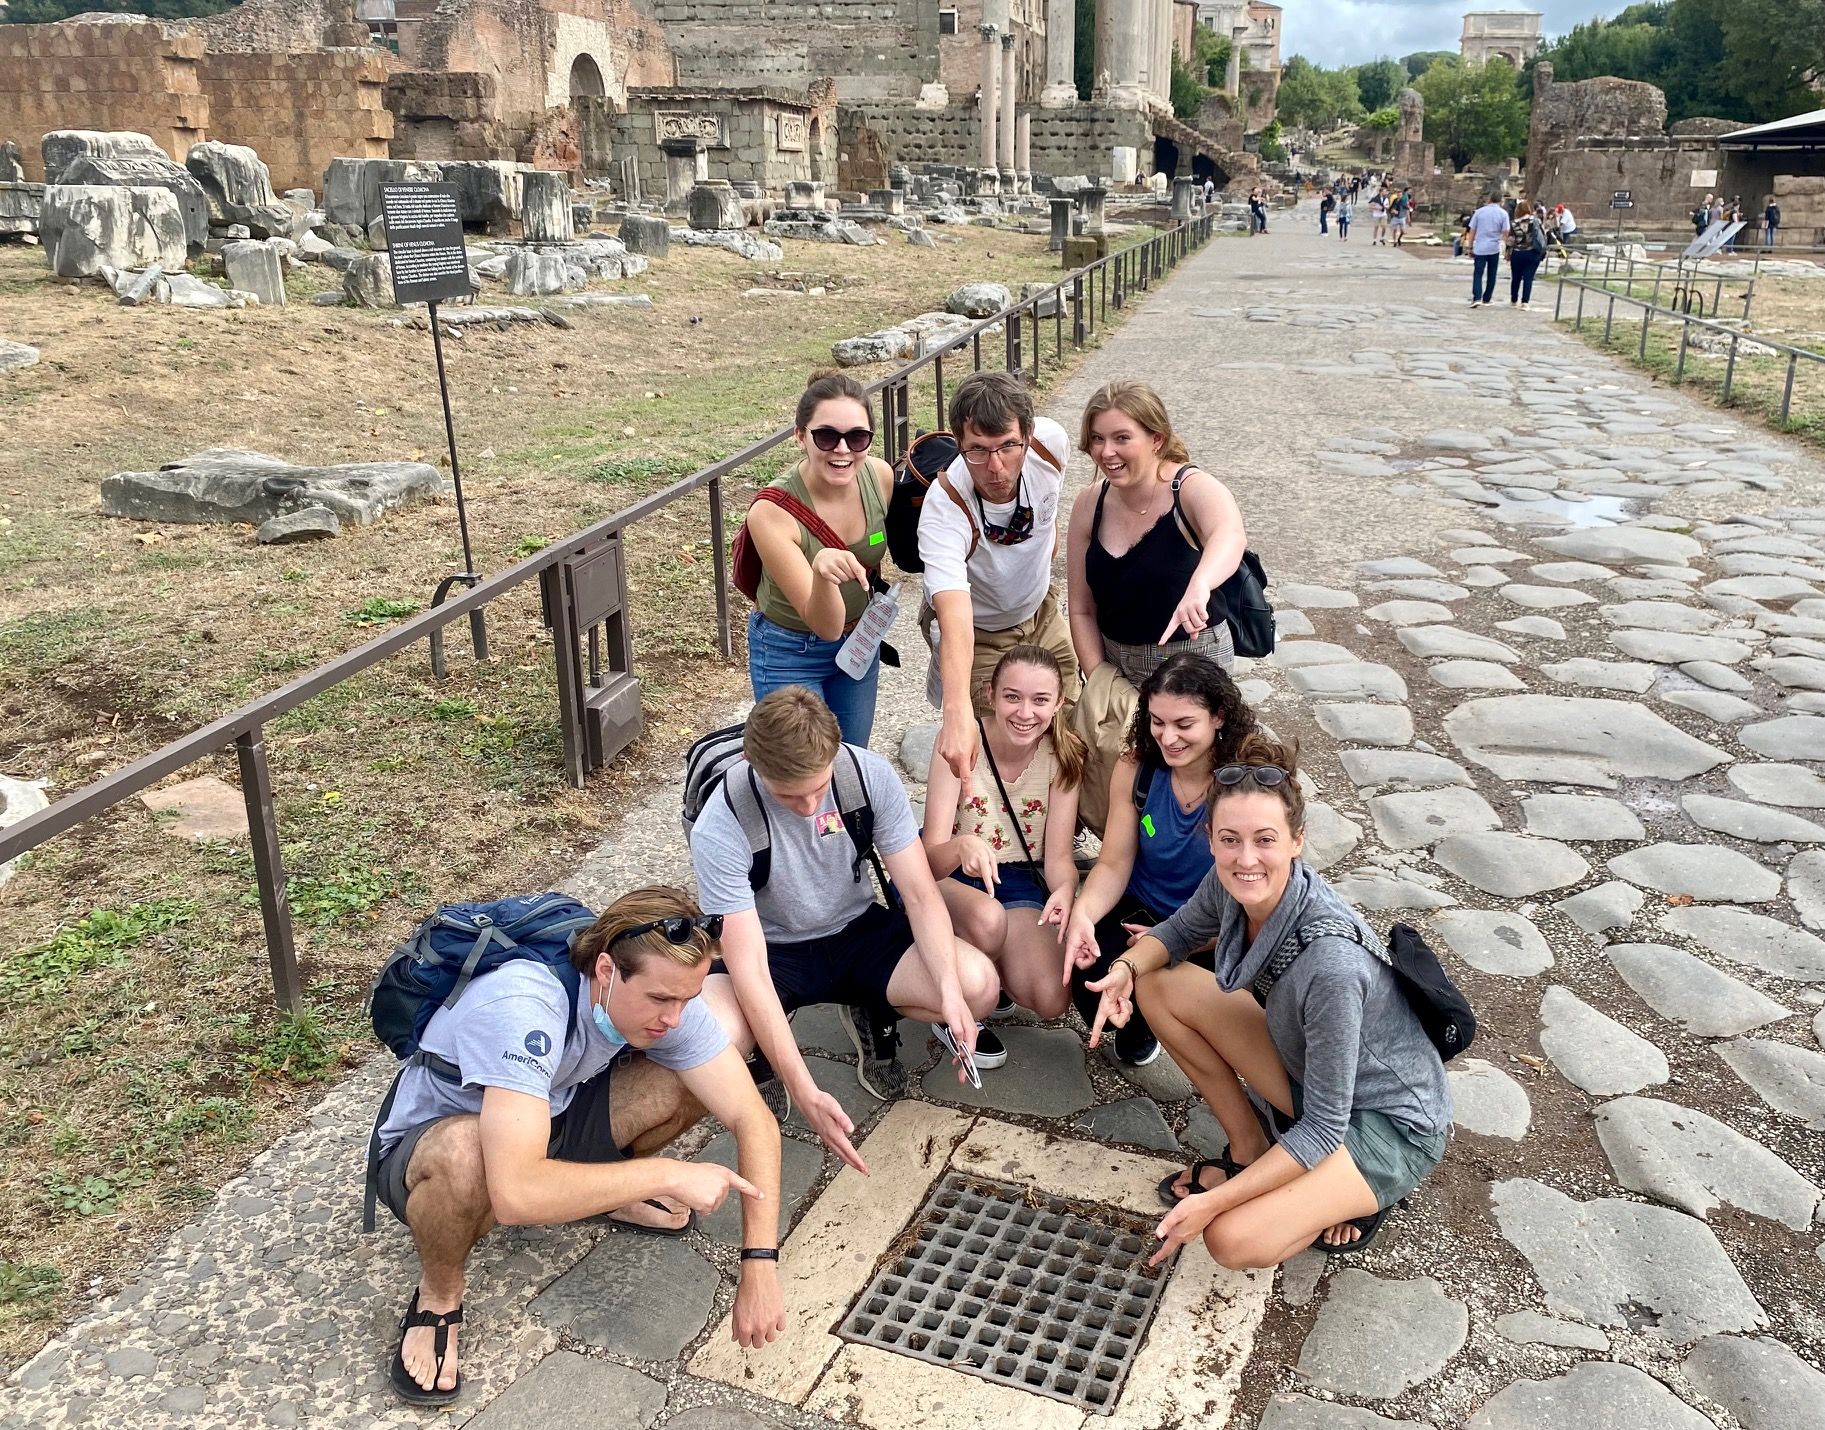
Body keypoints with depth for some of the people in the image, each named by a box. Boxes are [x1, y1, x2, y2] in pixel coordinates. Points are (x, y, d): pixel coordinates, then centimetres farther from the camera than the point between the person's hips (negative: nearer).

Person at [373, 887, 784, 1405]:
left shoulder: (663, 991, -21)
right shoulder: (524, 1009, -40)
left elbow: (753, 1118, -17)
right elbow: (516, 1194, -48)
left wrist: (759, 1266, -25)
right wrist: (665, 1175, -38)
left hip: (548, 1117, 5)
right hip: (427, 1150, -5)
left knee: (693, 1079, -16)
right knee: (465, 1154, -41)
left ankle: (611, 1186, 14)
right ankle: (437, 1298, -9)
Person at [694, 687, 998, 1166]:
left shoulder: (870, 774, -20)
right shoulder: (719, 829, -28)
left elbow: (920, 894, -15)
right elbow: (748, 966, -30)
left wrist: (950, 991, -32)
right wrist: (806, 1094, -37)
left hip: (857, 930, 3)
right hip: (772, 949, -2)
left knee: (979, 985, -23)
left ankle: (870, 1014, 10)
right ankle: (768, 1047, 4)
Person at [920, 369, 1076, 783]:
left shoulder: (1051, 440, -27)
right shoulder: (943, 511, -41)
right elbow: (955, 621, -54)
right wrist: (957, 713, -67)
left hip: (1042, 613, 5)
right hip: (977, 635, -5)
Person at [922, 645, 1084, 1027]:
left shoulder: (1064, 755, -10)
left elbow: (1058, 856, -12)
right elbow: (931, 856, -24)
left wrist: (1066, 890, -37)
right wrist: (962, 846, -48)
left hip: (1019, 881, 3)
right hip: (951, 879, -2)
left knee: (1049, 1001, -21)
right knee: (987, 917, -38)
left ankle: (987, 972, 13)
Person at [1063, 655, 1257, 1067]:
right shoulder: (1135, 769, -8)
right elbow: (1114, 865, -4)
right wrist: (1083, 913, -27)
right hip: (1141, 912, 3)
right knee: (1092, 984, -24)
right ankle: (1138, 1028, 15)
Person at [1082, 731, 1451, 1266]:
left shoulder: (1331, 965, -37)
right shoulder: (1231, 883, -17)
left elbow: (1323, 1129, -28)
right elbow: (1179, 932, 8)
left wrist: (1213, 1203, -26)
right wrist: (1125, 969, -14)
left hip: (1390, 1126, -7)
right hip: (1311, 1075, 7)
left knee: (1234, 1239, -26)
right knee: (1159, 985, -3)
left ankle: (1349, 1199, 4)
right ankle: (1249, 1150, 7)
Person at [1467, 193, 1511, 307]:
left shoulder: (1479, 212, 2)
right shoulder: (1503, 213, -1)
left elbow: (1472, 231, 3)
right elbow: (1505, 232, -3)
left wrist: (1471, 247, 9)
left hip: (1479, 248, 0)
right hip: (1494, 248, 0)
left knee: (1478, 274, -1)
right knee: (1491, 275, 11)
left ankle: (1476, 298, -18)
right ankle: (1486, 300, 15)